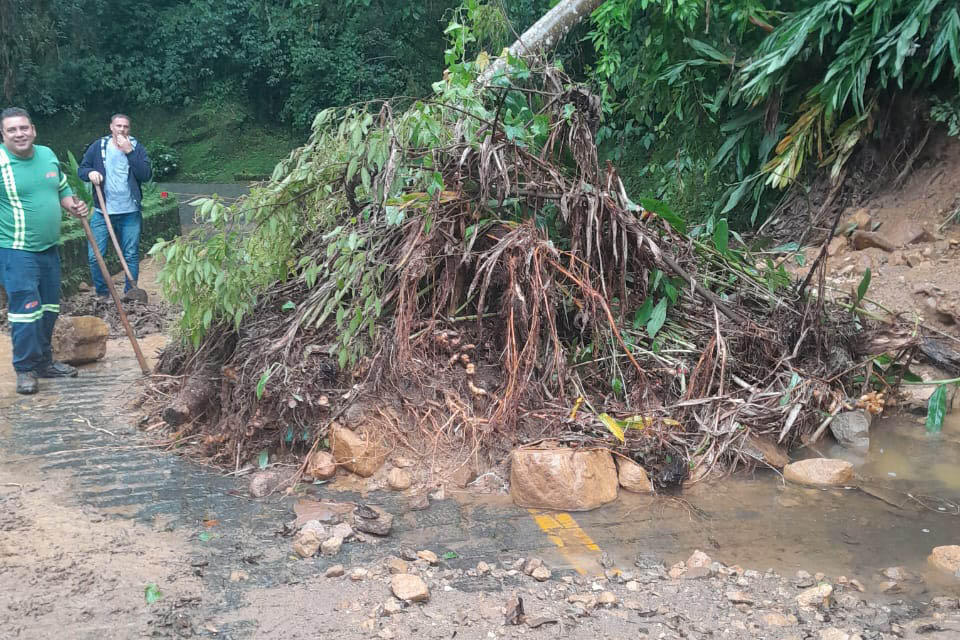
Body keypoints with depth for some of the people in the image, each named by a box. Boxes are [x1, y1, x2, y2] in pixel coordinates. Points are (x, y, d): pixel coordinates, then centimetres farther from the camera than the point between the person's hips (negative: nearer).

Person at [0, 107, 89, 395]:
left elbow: (62, 189, 22)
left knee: (49, 309, 15)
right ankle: (25, 369, 7)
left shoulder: (48, 155, 7)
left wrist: (73, 205, 2)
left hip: (49, 248, 7)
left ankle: (44, 362, 29)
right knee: (26, 310, -8)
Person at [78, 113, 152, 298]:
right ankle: (102, 294, 15)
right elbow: (81, 169, 9)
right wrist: (90, 173, -14)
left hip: (130, 213, -1)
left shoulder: (137, 147, 1)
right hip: (102, 212, 1)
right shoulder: (98, 146, 3)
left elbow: (146, 175, -12)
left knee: (131, 255, 7)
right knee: (95, 256, -1)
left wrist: (129, 151, -15)